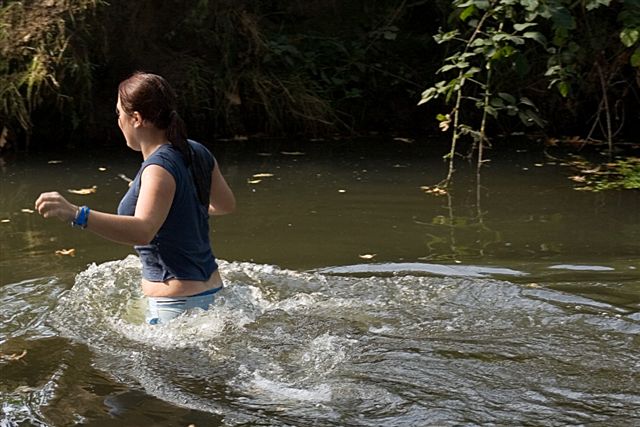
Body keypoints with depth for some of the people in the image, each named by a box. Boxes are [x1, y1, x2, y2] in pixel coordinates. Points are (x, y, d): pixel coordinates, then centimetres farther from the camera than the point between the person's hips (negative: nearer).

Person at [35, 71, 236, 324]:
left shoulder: (160, 168, -21)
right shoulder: (197, 153, 5)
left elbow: (143, 232, -37)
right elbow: (227, 205, 19)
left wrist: (75, 215, -46)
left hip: (176, 303, -9)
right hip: (209, 289, 10)